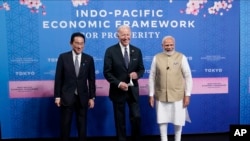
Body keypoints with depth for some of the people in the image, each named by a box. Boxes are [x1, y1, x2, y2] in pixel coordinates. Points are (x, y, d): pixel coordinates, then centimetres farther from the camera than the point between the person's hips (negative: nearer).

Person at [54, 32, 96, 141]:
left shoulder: (89, 59, 1)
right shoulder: (63, 57, -2)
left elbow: (91, 79, 3)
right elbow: (58, 78, -1)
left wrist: (92, 97, 1)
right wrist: (57, 96, -4)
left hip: (83, 97, 1)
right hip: (67, 96, -1)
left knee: (82, 124, 11)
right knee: (65, 124, 8)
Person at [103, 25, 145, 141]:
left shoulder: (137, 51, 5)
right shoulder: (110, 51, -5)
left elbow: (141, 69, 9)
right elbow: (107, 72, -8)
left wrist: (137, 74, -14)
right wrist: (118, 83, -19)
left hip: (133, 90, 2)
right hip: (118, 91, -2)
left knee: (136, 117, 2)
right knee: (120, 120, 10)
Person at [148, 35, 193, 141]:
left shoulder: (181, 57, -2)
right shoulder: (157, 58, 1)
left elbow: (188, 77, -1)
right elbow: (152, 77, 3)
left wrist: (187, 95, -5)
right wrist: (151, 95, 1)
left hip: (178, 96, -1)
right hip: (161, 96, 1)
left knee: (178, 121, 10)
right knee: (162, 120, 9)